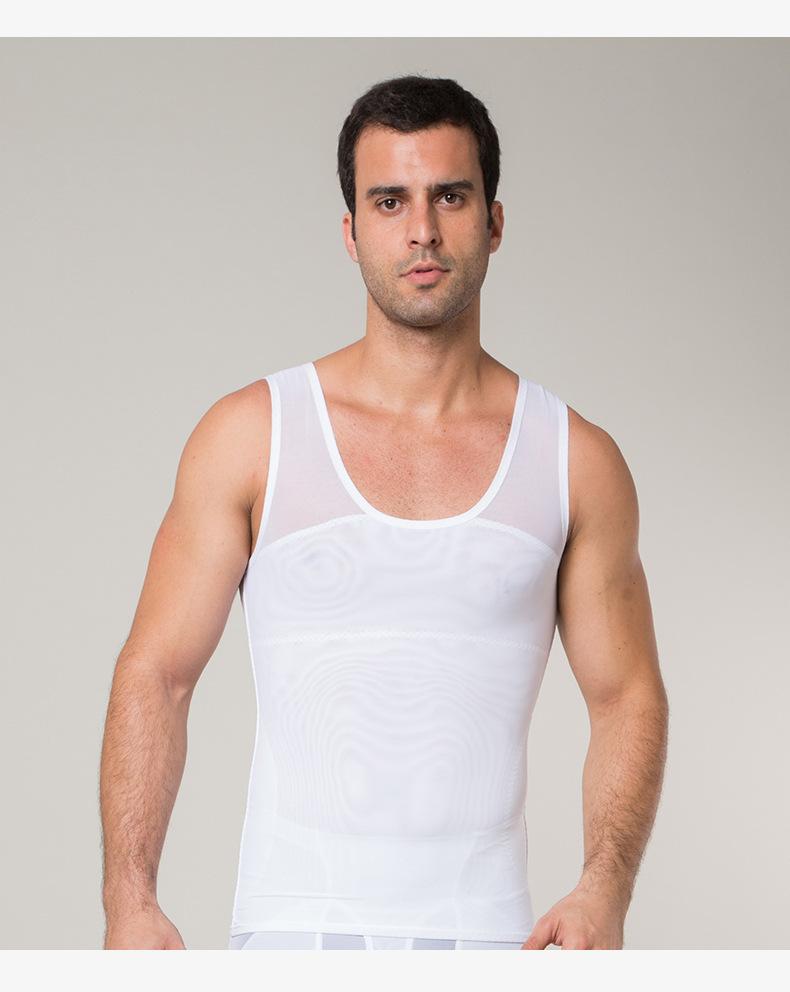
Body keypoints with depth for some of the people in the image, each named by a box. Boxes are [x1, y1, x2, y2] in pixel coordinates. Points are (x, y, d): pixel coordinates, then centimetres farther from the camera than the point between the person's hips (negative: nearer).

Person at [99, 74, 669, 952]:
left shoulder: (576, 461, 5)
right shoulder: (250, 436, 1)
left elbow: (626, 697, 9)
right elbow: (154, 677, 2)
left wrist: (605, 889, -8)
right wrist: (130, 903, -9)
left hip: (485, 933, 2)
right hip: (295, 925, -1)